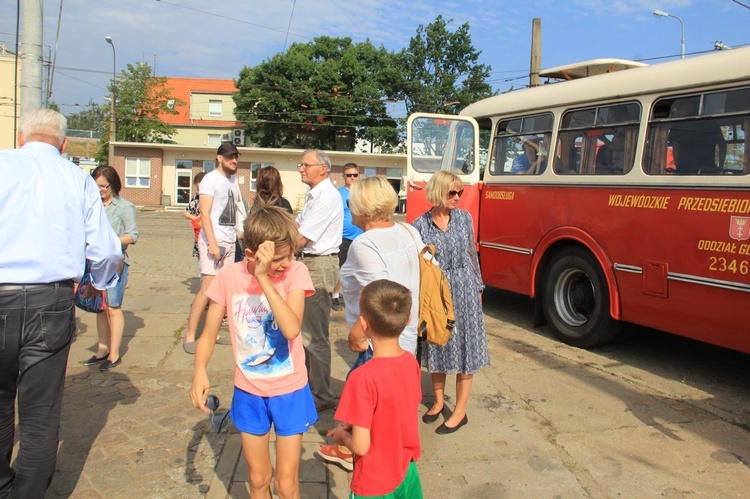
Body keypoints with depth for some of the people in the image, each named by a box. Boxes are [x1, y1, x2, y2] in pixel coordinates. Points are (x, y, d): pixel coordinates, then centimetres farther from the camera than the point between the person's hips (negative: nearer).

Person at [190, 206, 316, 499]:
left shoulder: (295, 272, -16)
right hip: (249, 393, 2)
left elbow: (292, 329, -31)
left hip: (290, 391, -2)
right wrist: (200, 370, -23)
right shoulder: (229, 276, -12)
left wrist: (264, 278, -35)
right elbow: (209, 334, -5)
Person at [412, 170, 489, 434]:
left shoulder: (464, 218, 1)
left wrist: (478, 286, 11)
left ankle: (460, 411, 14)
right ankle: (439, 401, 31)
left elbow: (472, 254, 9)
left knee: (465, 347, 3)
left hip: (464, 289, 0)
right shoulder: (420, 225, -4)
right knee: (436, 347, 12)